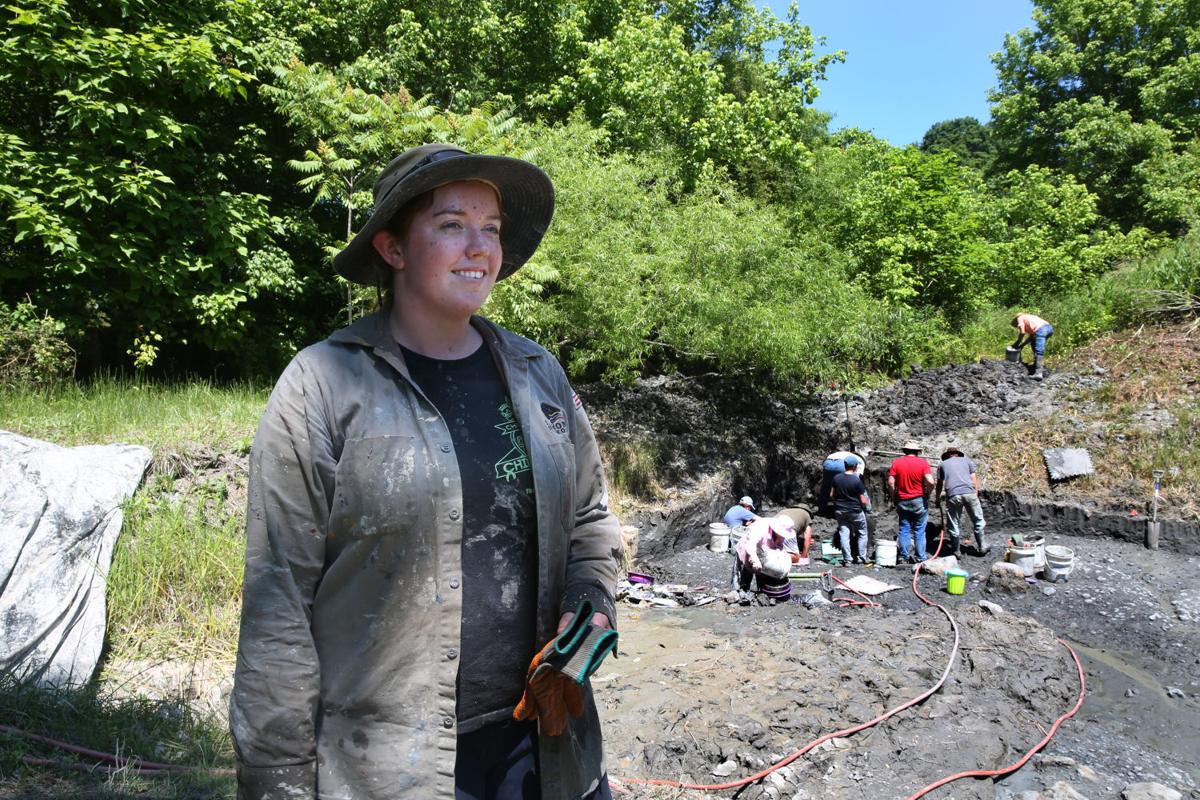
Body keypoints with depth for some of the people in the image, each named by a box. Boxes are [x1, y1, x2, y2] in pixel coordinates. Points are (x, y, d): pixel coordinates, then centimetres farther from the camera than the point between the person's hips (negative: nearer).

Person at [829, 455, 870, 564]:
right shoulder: (857, 481, -17)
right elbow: (863, 501, -12)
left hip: (840, 511, 3)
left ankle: (847, 558, 4)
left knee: (843, 534, 6)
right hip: (855, 511, -3)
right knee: (862, 534, 14)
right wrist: (867, 505, 9)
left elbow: (831, 496, 4)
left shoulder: (837, 478, -4)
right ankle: (861, 557, 13)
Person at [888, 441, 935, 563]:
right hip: (919, 501, -2)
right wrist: (927, 493, -1)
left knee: (904, 529, 9)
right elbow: (930, 482, -18)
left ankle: (904, 556, 13)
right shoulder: (923, 463, -7)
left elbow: (891, 482, -6)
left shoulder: (896, 463, -2)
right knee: (919, 530, 6)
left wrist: (894, 496, 6)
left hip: (902, 501, 2)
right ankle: (920, 557, 10)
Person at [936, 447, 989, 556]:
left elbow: (939, 485, 18)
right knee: (978, 521, 16)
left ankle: (955, 551, 12)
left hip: (953, 495, -1)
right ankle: (982, 547, 22)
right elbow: (974, 480, 14)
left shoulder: (942, 464, 20)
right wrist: (976, 495, 17)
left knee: (953, 525, 7)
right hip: (969, 493, 1)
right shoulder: (967, 460, 21)